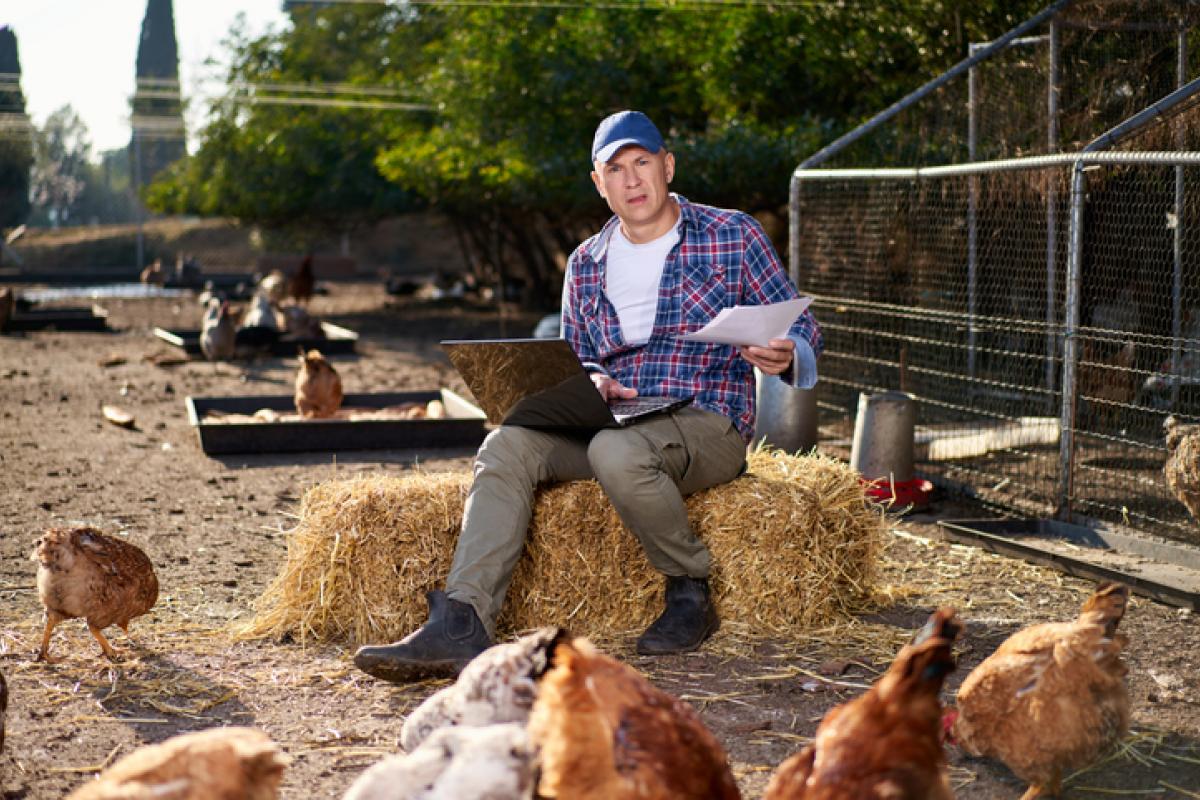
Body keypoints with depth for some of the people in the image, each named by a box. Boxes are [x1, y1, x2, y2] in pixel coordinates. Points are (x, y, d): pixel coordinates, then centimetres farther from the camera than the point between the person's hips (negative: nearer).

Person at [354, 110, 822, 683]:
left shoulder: (733, 236, 4)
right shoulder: (586, 265, 15)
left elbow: (799, 325, 3)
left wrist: (783, 356, -21)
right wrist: (590, 381, -6)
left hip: (708, 424, -5)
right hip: (611, 419, 5)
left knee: (615, 450, -38)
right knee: (507, 445, -23)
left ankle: (691, 591, -14)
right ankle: (460, 627, -34)